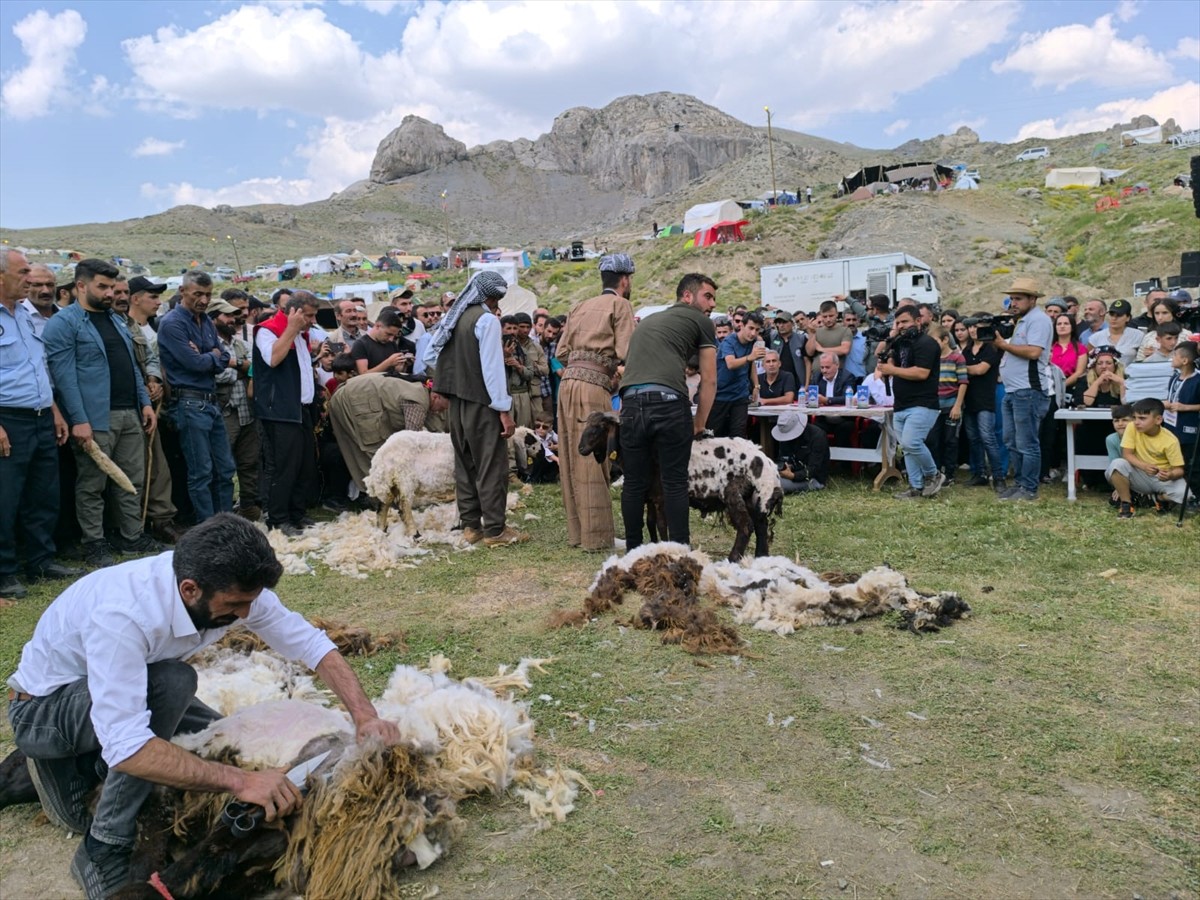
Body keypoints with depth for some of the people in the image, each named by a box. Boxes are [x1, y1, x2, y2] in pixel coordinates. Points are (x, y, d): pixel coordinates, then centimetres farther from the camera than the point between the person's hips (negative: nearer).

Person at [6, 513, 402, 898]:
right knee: (173, 682, -32)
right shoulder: (121, 615, -40)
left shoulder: (229, 585, -21)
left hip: (130, 689, 7)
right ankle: (104, 850, -18)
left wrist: (366, 716, -26)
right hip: (42, 709, -7)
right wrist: (240, 781, -45)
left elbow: (311, 643, -14)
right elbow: (126, 748, -43)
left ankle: (85, 764, 13)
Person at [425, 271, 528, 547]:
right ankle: (494, 530, 1)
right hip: (481, 402, -8)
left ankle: (470, 525, 20)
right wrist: (504, 410, -17)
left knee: (465, 462, 14)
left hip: (456, 400, 8)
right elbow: (492, 367, -18)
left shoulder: (453, 317, 11)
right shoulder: (487, 319, -12)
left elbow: (429, 355, 15)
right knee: (492, 466, -2)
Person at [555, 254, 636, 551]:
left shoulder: (580, 307, 22)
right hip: (594, 385, -7)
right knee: (592, 462, -6)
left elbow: (561, 353, 17)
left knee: (572, 460, 9)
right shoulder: (620, 305, 3)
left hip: (568, 381, 7)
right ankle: (596, 536, -3)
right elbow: (626, 354, -8)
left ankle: (577, 531, 16)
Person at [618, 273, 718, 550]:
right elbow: (709, 380, 12)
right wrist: (698, 424, 19)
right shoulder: (701, 321, 14)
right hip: (669, 403, -5)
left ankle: (633, 551, 19)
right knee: (675, 483, 3)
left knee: (635, 483, 12)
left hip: (631, 403, 5)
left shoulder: (647, 321, 31)